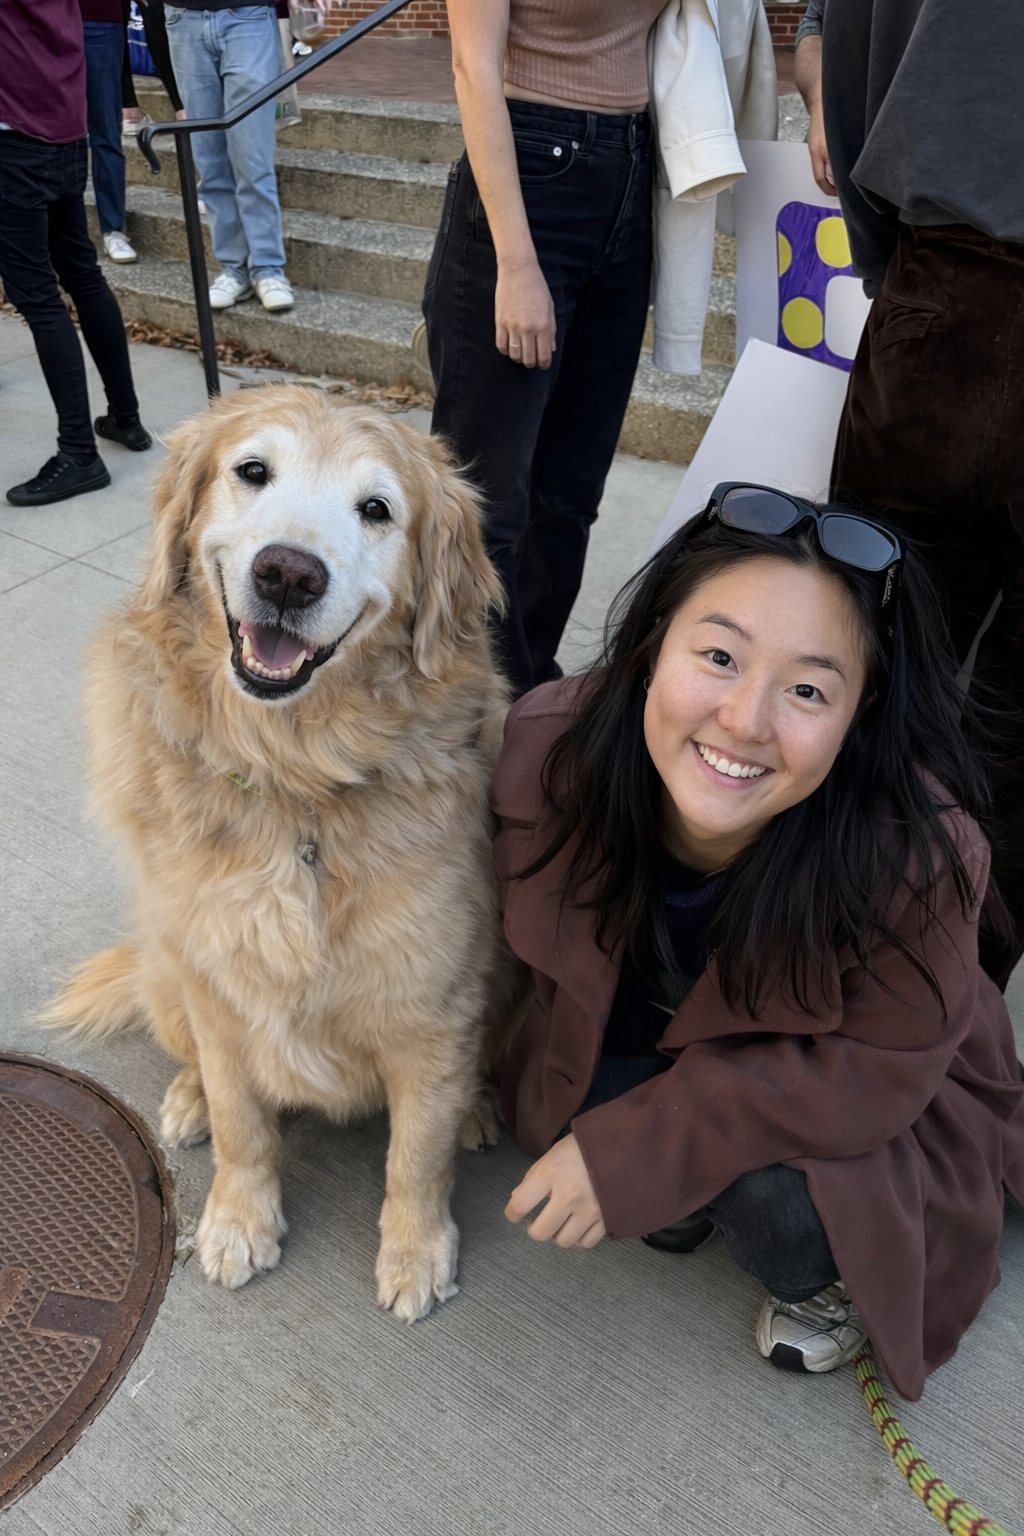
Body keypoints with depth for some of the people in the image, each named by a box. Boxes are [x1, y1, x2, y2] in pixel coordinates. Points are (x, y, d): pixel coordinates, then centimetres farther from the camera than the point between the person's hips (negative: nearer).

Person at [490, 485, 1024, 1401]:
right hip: (645, 1035, 4)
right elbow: (537, 921, -7)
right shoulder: (554, 748, -28)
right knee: (557, 1113, -21)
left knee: (774, 1197, -29)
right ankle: (689, 1201, 13)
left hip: (853, 1108, -3)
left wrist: (634, 1148, -30)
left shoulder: (918, 851, -37)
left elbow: (878, 1069, -25)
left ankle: (827, 1273, 9)